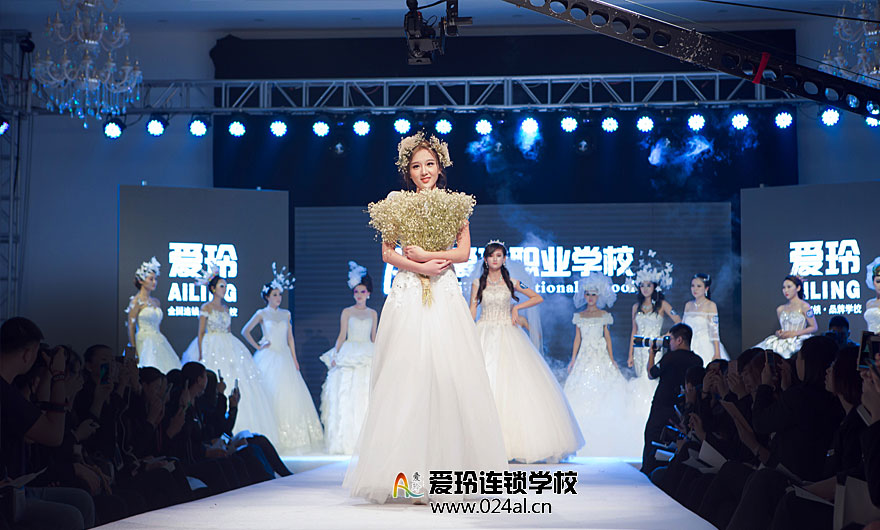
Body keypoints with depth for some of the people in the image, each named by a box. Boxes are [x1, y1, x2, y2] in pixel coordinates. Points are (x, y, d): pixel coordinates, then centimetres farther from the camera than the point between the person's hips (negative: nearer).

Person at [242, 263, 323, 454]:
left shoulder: (285, 314, 13)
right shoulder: (262, 313, 1)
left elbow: (290, 338, 15)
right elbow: (245, 331, -1)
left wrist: (294, 359, 10)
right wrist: (258, 347, -4)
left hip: (284, 357, 4)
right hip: (268, 358, -4)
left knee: (290, 393, -1)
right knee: (270, 394, -8)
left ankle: (291, 438, 1)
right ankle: (270, 437, -5)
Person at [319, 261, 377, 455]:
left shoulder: (373, 313, 12)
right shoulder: (347, 312, 5)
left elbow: (374, 337, 15)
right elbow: (342, 336, 3)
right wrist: (336, 355, -5)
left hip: (368, 357, 2)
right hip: (349, 356, -2)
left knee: (367, 396, -3)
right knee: (346, 397, -7)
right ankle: (346, 441, -5)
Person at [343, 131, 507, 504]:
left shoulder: (455, 204, 10)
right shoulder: (396, 203, 8)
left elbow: (464, 251, 3)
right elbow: (387, 253, 4)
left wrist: (425, 254, -9)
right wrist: (420, 267, -11)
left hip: (445, 296, 1)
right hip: (408, 295, -1)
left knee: (448, 375, -5)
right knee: (408, 374, -6)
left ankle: (447, 468, 0)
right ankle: (411, 472, -5)